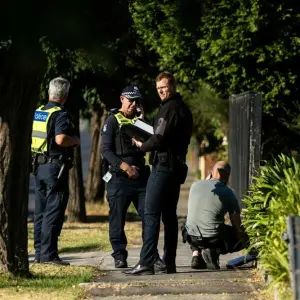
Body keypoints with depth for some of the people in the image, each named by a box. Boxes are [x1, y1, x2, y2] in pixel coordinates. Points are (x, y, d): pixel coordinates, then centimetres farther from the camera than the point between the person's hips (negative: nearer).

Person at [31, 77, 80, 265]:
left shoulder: (37, 112, 11)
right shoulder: (61, 115, -13)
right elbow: (60, 139, -27)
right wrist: (76, 140, -10)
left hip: (39, 165, 8)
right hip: (55, 167, -8)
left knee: (41, 211, 13)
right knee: (53, 212, -6)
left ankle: (39, 253, 16)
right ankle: (49, 254, -8)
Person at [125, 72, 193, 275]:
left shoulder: (169, 109, -13)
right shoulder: (184, 109, 18)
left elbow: (159, 139, -18)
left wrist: (142, 146, -1)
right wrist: (148, 144, 13)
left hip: (163, 166, -10)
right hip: (177, 167, 10)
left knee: (151, 215, -11)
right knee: (170, 216, 12)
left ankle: (147, 263, -16)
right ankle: (170, 263, 13)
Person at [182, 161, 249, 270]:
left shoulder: (195, 185, 3)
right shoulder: (228, 193, -6)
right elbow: (236, 223, -1)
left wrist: (207, 180, 25)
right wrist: (241, 238, 19)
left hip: (192, 237, 4)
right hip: (213, 238, -4)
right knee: (243, 238, 19)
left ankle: (196, 253, 13)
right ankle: (213, 252, -4)